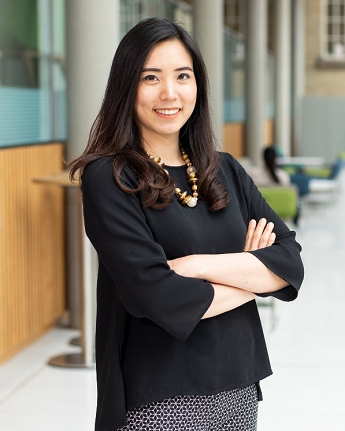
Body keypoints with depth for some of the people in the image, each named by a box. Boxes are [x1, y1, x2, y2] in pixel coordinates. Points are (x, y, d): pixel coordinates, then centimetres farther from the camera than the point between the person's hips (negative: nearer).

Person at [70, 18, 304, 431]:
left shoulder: (226, 171, 6)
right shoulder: (109, 178, -10)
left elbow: (291, 264, -3)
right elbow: (154, 296, -20)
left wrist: (198, 265, -17)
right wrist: (252, 277, -7)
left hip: (238, 392, 5)